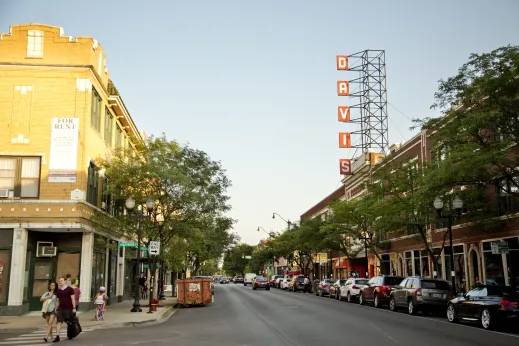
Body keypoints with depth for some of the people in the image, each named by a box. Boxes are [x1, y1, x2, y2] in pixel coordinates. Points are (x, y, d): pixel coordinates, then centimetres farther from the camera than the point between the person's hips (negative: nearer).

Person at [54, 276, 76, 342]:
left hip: (69, 309, -4)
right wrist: (56, 309, 14)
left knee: (70, 322, 6)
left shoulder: (69, 289, -3)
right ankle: (57, 336, -10)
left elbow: (73, 299, -6)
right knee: (59, 322, -7)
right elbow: (57, 301, 17)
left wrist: (74, 308, -11)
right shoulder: (58, 291, 11)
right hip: (61, 309, 4)